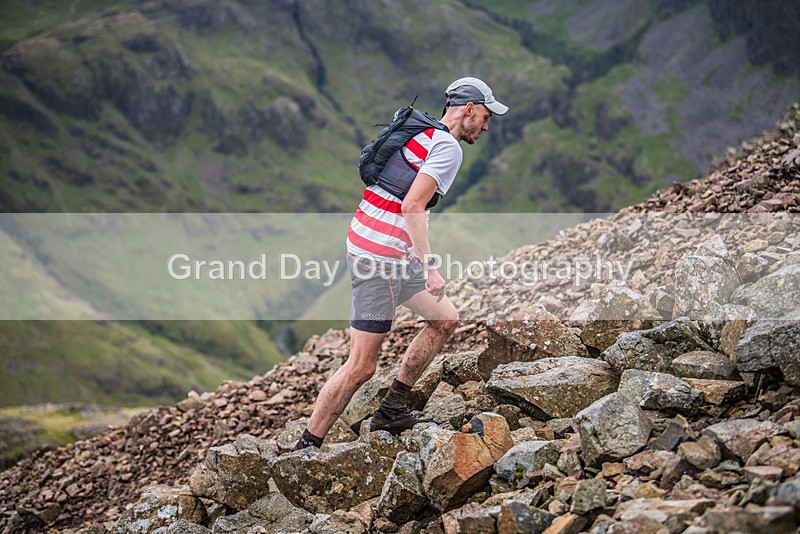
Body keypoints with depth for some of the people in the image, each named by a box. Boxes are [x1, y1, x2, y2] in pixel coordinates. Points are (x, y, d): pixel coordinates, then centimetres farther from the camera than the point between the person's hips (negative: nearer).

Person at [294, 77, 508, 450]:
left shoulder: (421, 133, 16)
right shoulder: (448, 148, -12)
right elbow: (412, 207, -23)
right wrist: (429, 265, -26)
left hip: (394, 255, 10)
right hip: (379, 258, -10)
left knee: (445, 319, 17)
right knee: (361, 367, -6)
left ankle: (392, 411, 20)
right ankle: (307, 446, 1)